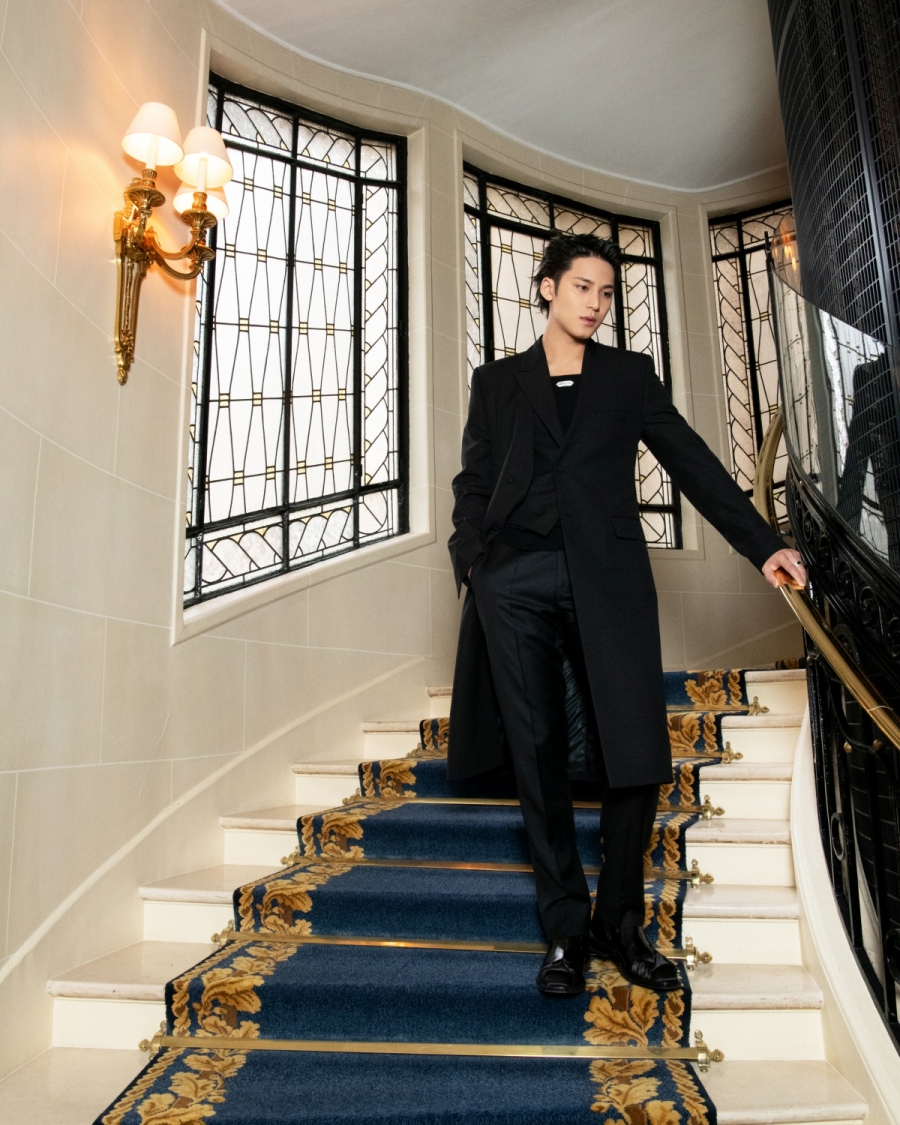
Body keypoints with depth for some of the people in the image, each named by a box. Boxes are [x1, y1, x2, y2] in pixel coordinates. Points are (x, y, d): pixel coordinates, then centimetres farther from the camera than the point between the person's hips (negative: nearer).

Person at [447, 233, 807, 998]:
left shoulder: (631, 374, 18)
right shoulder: (497, 382, 18)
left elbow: (692, 463, 12)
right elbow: (473, 483, 13)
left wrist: (763, 545, 4)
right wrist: (473, 565, -3)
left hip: (608, 579, 1)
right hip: (516, 583, 0)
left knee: (637, 760, -4)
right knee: (539, 764, 2)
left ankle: (621, 924, 17)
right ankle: (566, 931, 17)